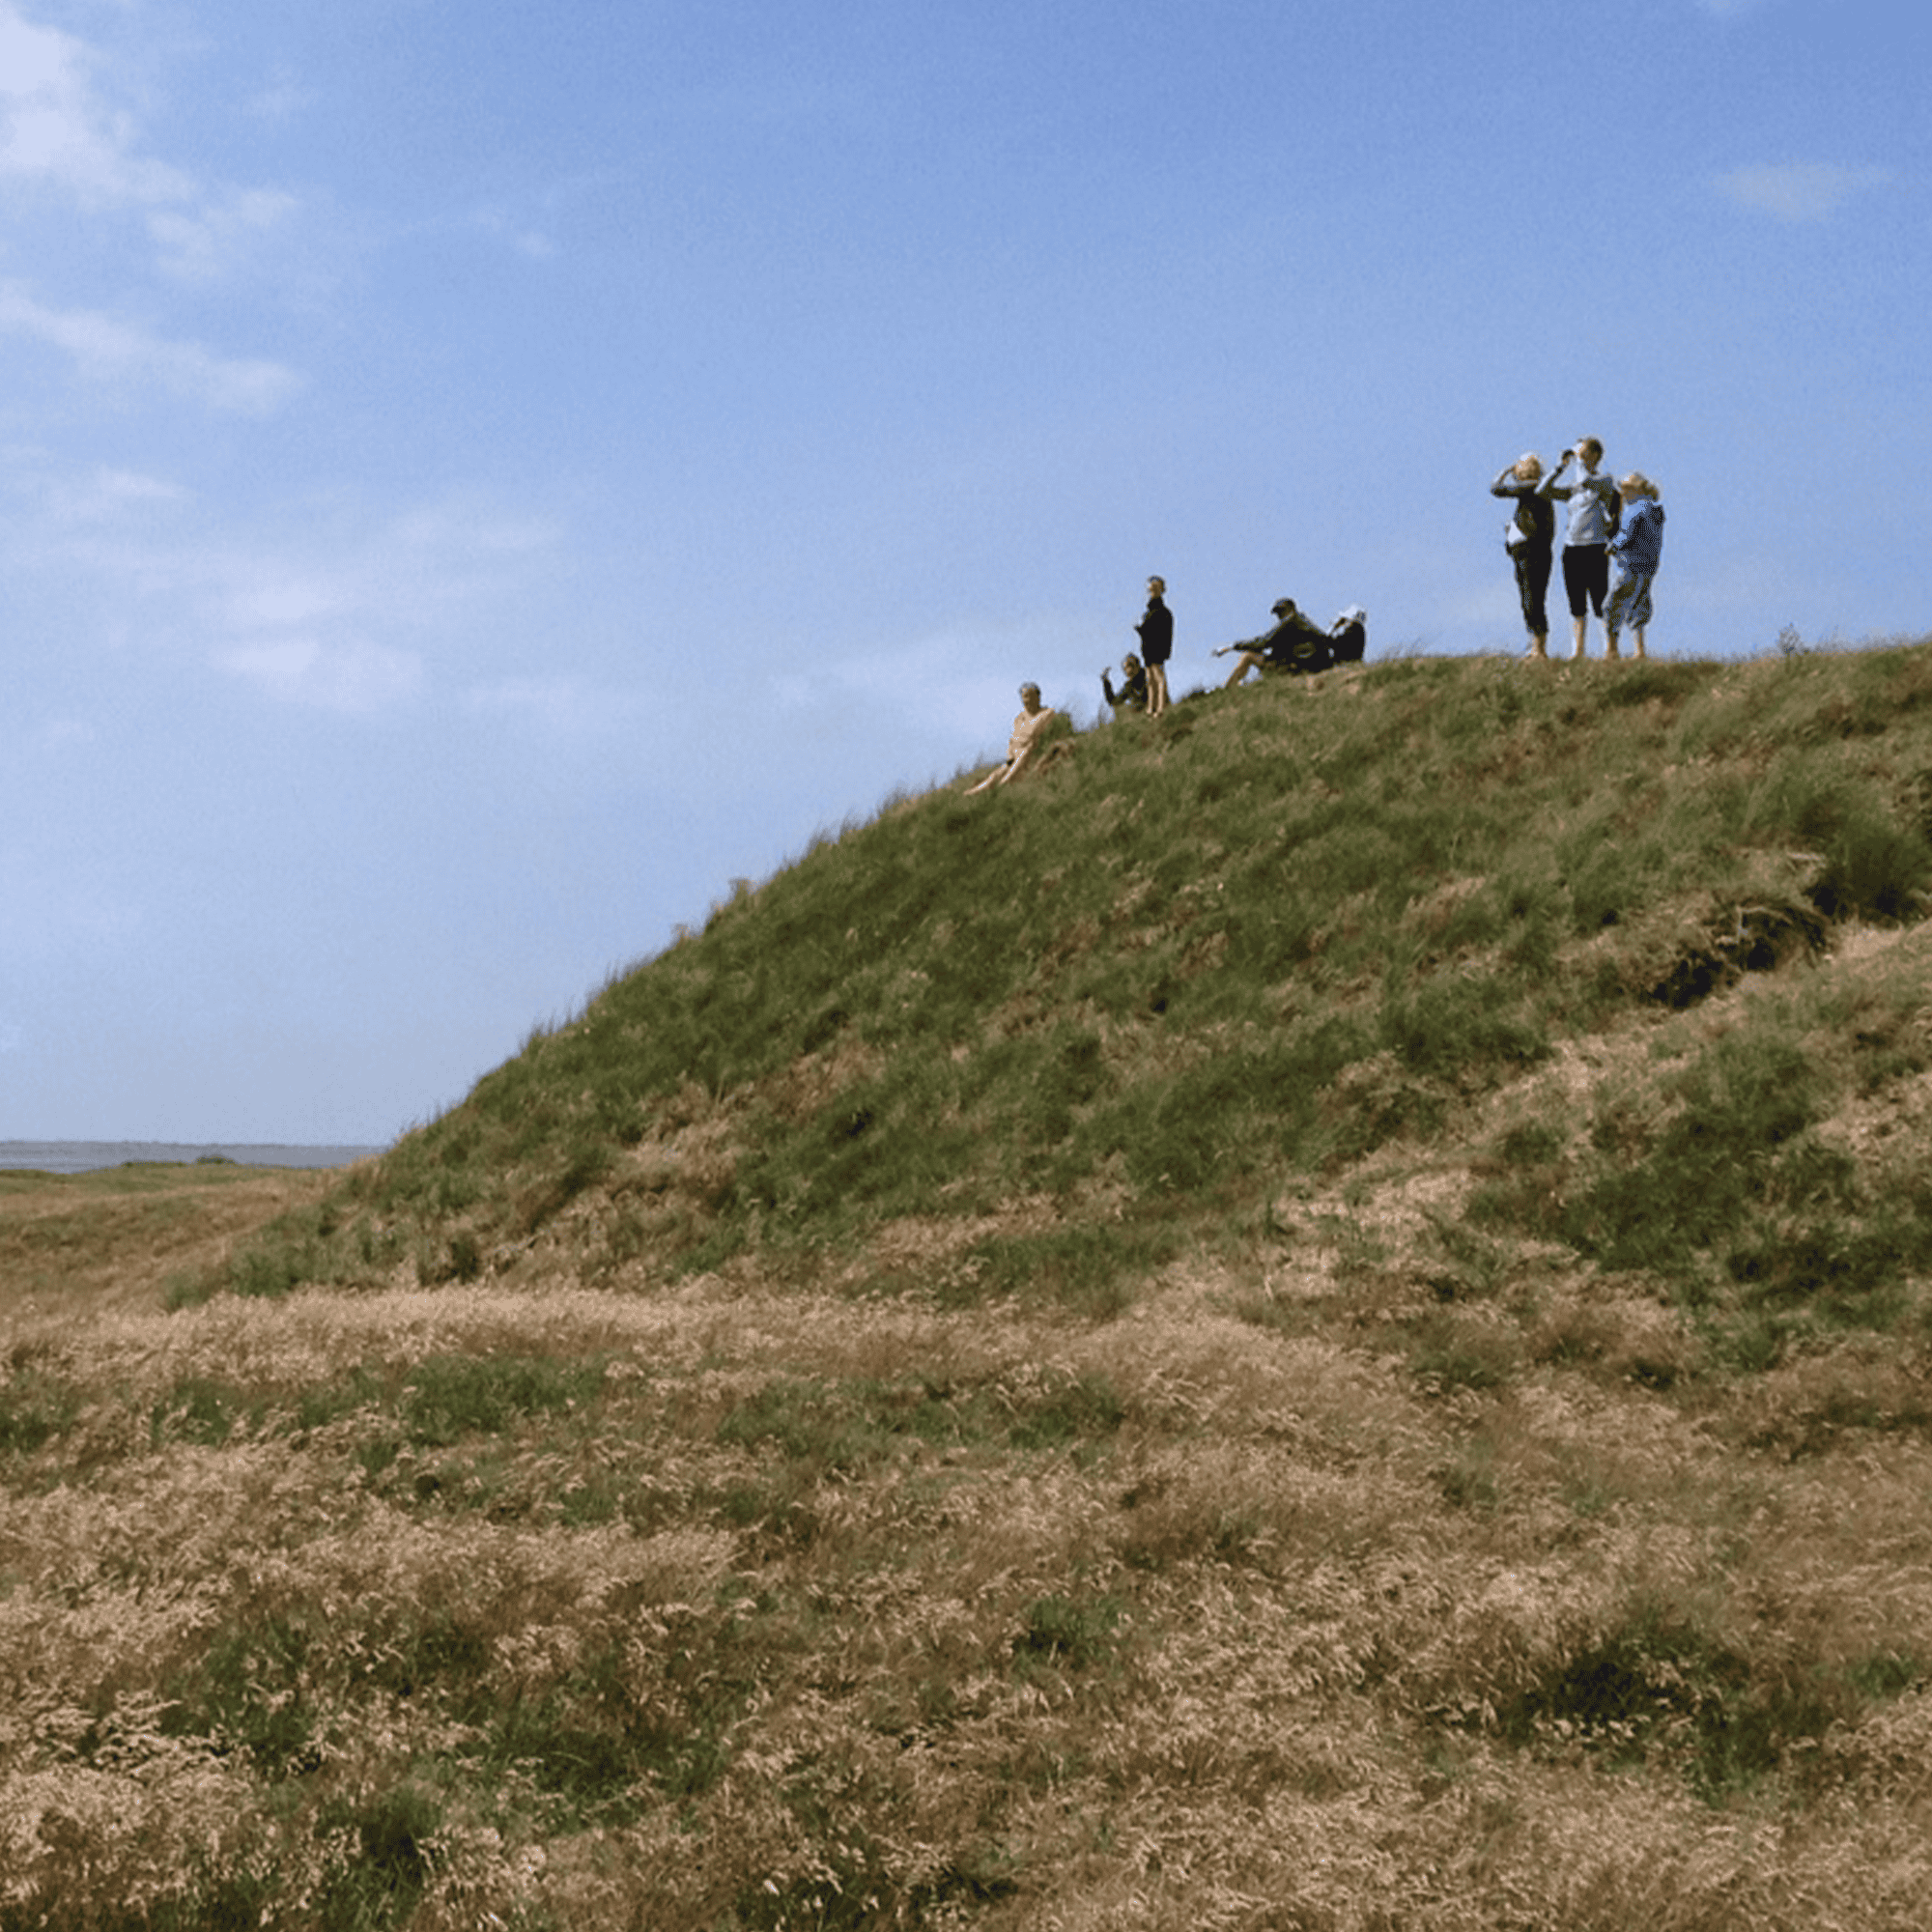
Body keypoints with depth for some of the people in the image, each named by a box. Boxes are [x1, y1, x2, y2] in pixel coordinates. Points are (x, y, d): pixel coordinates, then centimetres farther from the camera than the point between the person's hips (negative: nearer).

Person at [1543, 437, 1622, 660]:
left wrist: (1580, 458, -8)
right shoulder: (1575, 490, 16)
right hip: (1571, 549, 7)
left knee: (1600, 603, -6)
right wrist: (1562, 465, 9)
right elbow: (1546, 490, 13)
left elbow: (1585, 481, -23)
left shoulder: (1604, 482, -4)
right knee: (1577, 604, 8)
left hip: (1594, 549, -7)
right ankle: (1578, 650, 13)